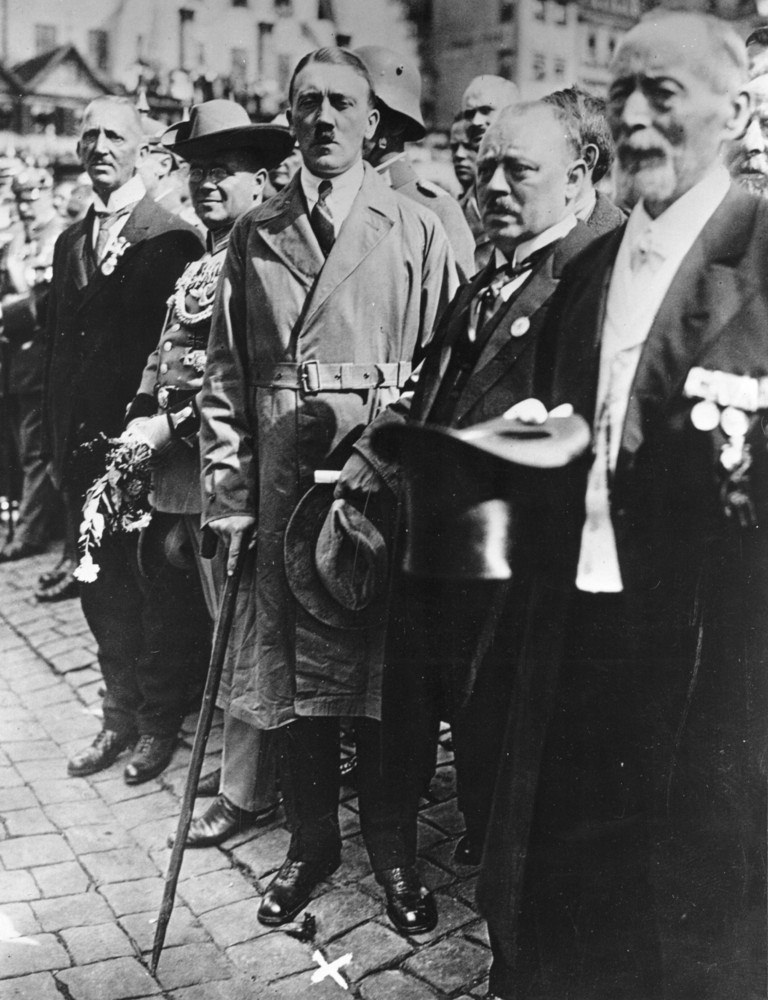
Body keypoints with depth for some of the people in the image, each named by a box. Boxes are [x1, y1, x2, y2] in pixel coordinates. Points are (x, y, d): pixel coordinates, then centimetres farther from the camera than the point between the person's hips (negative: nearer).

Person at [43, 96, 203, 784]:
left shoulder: (172, 239, -6)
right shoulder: (70, 242, 14)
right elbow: (58, 347, 14)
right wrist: (58, 443, 10)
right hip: (82, 444, 6)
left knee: (151, 590, 3)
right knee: (101, 591, 12)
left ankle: (161, 721, 20)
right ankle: (120, 718, 25)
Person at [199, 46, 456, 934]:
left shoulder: (415, 231, 3)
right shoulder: (254, 234, 10)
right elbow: (225, 372, 8)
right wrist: (228, 489, 1)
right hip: (283, 469, 3)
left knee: (383, 662, 5)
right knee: (289, 656, 9)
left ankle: (391, 848, 23)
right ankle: (310, 841, 27)